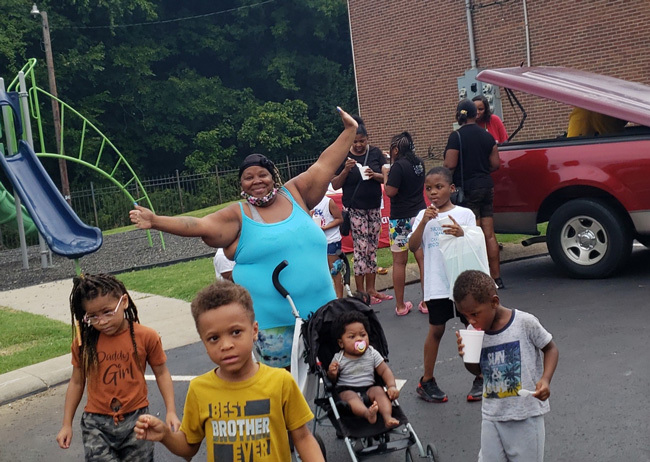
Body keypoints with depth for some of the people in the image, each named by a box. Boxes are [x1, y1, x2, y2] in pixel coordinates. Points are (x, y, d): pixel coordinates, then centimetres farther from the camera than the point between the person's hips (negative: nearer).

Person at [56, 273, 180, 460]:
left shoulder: (146, 337, -9)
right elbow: (77, 382, 7)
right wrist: (67, 424, 8)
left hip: (136, 419, 0)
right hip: (96, 424, 0)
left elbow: (161, 373, 3)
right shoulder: (83, 341, -5)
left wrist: (171, 411, -4)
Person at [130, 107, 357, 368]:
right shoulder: (238, 216, 0)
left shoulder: (294, 195, 9)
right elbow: (199, 226, -10)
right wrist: (155, 221, -22)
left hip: (319, 310, 4)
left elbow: (324, 166, 12)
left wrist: (349, 131, 14)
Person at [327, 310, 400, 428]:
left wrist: (392, 386, -11)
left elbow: (385, 371, 6)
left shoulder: (372, 354, 5)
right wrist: (332, 373, -17)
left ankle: (387, 417, -42)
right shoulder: (339, 359, 1)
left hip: (368, 388, 3)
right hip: (346, 390, -2)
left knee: (379, 391, -26)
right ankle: (367, 413, -59)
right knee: (350, 396, -33)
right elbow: (331, 380, 7)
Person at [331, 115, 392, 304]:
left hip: (374, 207, 4)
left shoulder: (375, 153, 2)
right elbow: (335, 185, -6)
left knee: (372, 249, 9)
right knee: (361, 249, -6)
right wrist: (346, 170, -21)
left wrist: (375, 175, -18)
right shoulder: (343, 156, -6)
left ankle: (371, 289, 17)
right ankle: (361, 293, 1)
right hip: (355, 209, -4)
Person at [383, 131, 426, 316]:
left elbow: (390, 191, -18)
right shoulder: (419, 163, 7)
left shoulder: (398, 166, -15)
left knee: (399, 261, 4)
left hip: (401, 219, -6)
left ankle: (400, 305, 9)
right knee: (423, 259, 6)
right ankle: (427, 302, 9)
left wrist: (385, 175, -2)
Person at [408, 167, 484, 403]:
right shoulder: (424, 216, 5)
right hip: (436, 284, 1)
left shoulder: (464, 214, 1)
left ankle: (480, 378, 19)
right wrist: (424, 222, -17)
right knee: (436, 330, 7)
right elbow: (413, 247, -4)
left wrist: (461, 234, -24)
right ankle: (427, 380, 17)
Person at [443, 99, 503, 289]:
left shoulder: (456, 136, -12)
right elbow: (495, 164, 7)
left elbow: (450, 165, -17)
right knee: (490, 235, 10)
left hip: (467, 189, -6)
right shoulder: (487, 136, 7)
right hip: (486, 187, 6)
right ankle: (496, 278, 15)